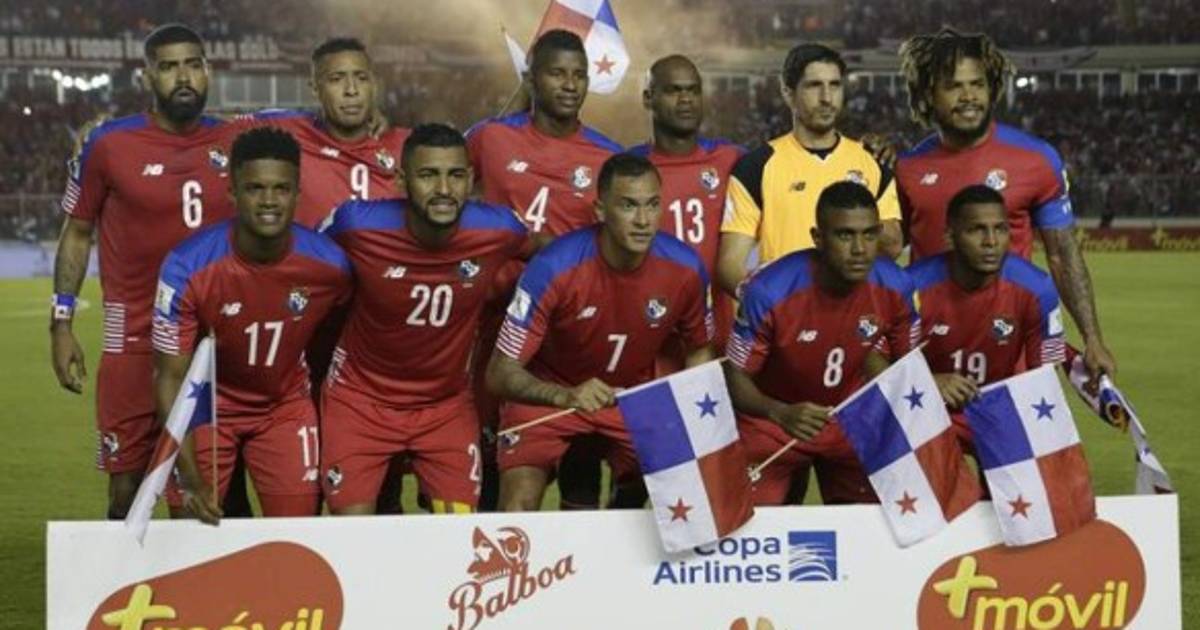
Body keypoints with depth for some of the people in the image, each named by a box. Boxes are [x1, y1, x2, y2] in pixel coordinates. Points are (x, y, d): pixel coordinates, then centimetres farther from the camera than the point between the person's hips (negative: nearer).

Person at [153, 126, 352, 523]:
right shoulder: (187, 268, -27)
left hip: (287, 405, 2)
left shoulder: (328, 264, -21)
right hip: (207, 403, -1)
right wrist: (190, 477, -28)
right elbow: (170, 378, -21)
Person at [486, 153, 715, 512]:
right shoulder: (555, 268, -26)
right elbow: (501, 374, -21)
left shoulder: (685, 268, -16)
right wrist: (565, 396, -39)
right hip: (548, 396, -3)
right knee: (518, 507, -23)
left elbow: (699, 351, 5)